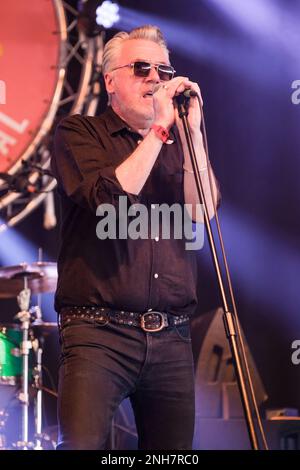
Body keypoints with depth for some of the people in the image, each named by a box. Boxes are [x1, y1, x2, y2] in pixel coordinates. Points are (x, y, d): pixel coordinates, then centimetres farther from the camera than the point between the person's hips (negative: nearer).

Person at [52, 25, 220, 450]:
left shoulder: (178, 143, 18)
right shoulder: (79, 134, 6)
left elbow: (203, 212, 2)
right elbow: (112, 198, -12)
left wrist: (191, 130, -3)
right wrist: (159, 128, -6)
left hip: (172, 337, 4)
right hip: (99, 334, -4)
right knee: (82, 443, -18)